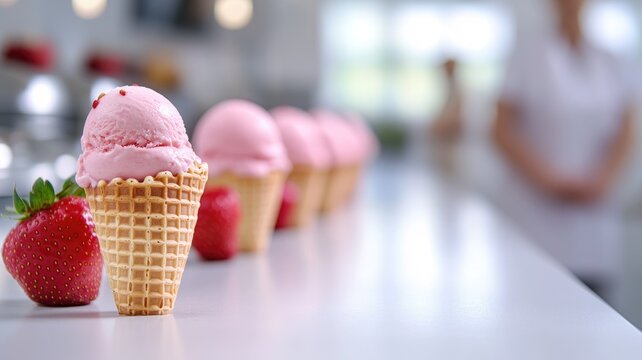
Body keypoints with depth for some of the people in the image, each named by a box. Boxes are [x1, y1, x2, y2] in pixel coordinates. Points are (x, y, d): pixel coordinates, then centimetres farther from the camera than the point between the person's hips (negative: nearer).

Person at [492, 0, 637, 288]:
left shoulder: (612, 67, 11)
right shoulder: (527, 61, 2)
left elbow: (625, 134, 10)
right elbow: (502, 131, -2)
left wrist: (601, 181, -7)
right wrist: (548, 181, -11)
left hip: (593, 208, 3)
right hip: (537, 207, -3)